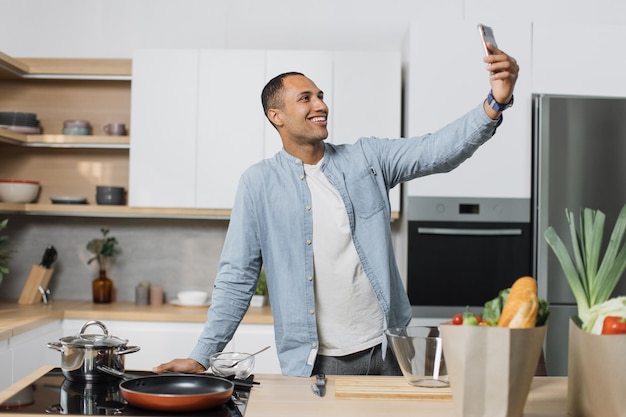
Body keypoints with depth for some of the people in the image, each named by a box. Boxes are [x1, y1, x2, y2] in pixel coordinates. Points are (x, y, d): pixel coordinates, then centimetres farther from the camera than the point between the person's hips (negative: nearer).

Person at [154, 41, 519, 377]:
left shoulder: (367, 158, 3)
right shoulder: (259, 183, -2)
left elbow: (438, 150, -9)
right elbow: (237, 277, -1)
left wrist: (495, 103, -25)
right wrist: (202, 357, -6)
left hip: (386, 350, 2)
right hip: (315, 362, -2)